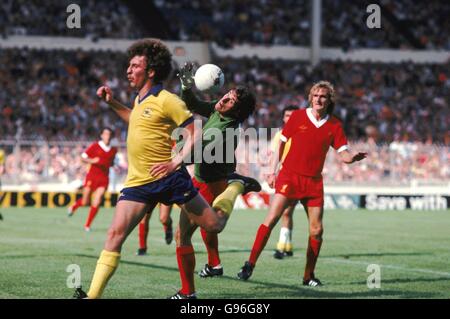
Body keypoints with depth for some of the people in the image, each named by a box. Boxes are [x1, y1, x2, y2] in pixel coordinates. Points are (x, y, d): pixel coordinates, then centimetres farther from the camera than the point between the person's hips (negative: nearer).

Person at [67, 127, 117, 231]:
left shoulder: (113, 150, 9)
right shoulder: (95, 146, -3)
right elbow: (83, 157, 0)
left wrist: (113, 165, 3)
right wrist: (92, 161, -18)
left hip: (104, 178, 2)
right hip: (92, 176, -2)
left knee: (97, 202, -11)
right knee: (85, 202, 5)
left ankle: (87, 225, 1)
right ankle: (73, 207, 40)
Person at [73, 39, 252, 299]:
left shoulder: (166, 100, -11)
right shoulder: (140, 99, 14)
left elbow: (195, 132, -12)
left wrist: (176, 161, -21)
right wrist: (112, 103, 27)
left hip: (168, 178, -6)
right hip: (137, 182, 6)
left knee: (214, 225, 4)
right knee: (115, 234, -10)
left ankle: (236, 186, 33)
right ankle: (93, 295, -12)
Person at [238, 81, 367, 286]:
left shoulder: (334, 125, 5)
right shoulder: (298, 116, 0)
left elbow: (344, 155, 4)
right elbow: (281, 142, 6)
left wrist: (354, 157, -19)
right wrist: (273, 171, 2)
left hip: (314, 181, 3)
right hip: (290, 176, -3)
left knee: (317, 230, 0)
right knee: (271, 220, -13)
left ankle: (309, 275, 13)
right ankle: (250, 265, -10)